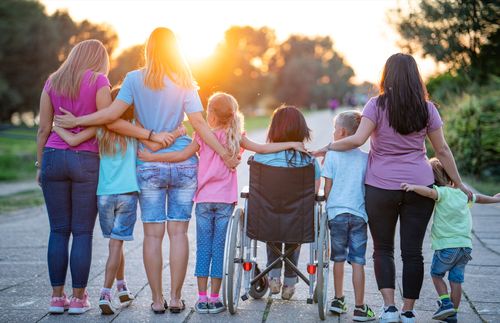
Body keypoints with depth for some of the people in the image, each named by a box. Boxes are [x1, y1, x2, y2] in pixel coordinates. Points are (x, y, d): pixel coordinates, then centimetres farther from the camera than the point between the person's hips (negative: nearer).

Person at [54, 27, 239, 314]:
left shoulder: (135, 79, -1)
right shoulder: (185, 82, 3)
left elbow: (113, 113, -10)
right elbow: (199, 122, -3)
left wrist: (76, 121, 0)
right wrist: (224, 153, 2)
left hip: (150, 166, -1)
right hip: (183, 164, 1)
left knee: (153, 234, 4)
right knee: (179, 232, 4)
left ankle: (157, 300, 7)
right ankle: (175, 298, 7)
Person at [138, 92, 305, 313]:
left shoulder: (203, 135, -3)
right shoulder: (236, 137, 2)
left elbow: (183, 155, -7)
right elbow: (261, 149, 1)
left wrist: (152, 157, -1)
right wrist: (292, 144, 8)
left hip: (204, 200, -1)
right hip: (225, 201, 1)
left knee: (203, 248, 5)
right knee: (219, 248, 5)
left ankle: (202, 298, 6)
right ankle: (214, 299, 7)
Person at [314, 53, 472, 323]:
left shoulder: (377, 104, -5)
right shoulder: (427, 108, 3)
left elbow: (357, 139, -15)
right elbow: (442, 151, 7)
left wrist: (328, 148, -1)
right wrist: (458, 183, 15)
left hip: (381, 187, -2)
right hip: (420, 186, 2)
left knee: (382, 248, 11)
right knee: (413, 250, 7)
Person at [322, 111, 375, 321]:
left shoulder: (332, 155, -3)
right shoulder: (365, 158, 1)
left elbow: (327, 188, -2)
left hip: (337, 212, 0)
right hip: (359, 214, 0)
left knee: (339, 258, 14)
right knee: (358, 261, 1)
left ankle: (338, 300, 24)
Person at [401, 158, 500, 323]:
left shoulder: (442, 192, -9)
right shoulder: (462, 193, 12)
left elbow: (429, 192, -33)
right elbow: (477, 198, 31)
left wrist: (413, 187, -43)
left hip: (446, 246, -6)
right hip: (465, 245, 6)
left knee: (436, 274, 15)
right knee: (456, 280, 10)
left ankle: (446, 303, 2)